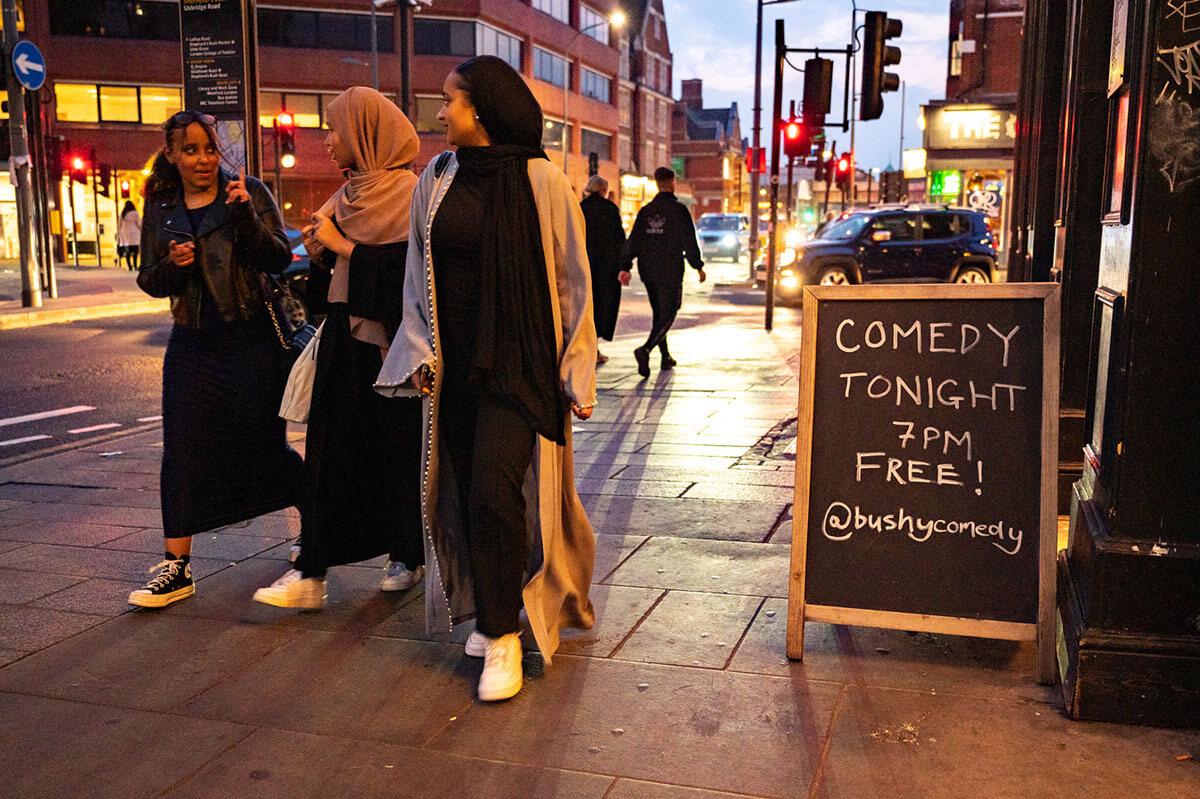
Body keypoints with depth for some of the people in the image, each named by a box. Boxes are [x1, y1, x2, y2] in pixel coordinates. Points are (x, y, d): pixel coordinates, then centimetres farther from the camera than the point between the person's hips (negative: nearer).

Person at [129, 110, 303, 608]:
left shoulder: (249, 193, -3)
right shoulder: (160, 208, 8)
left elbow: (279, 260, -11)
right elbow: (149, 282, 11)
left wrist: (245, 213, -24)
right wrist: (172, 265, -11)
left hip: (252, 341, -3)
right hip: (193, 344, 3)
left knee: (265, 445, 6)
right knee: (182, 453, 0)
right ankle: (176, 568, 8)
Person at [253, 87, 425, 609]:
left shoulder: (409, 192, -10)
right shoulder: (348, 194, 14)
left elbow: (412, 267, -19)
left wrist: (342, 246, -12)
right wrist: (319, 248, -2)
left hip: (392, 345, -7)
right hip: (344, 337, 7)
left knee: (398, 450, 5)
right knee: (330, 450, 2)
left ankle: (408, 556, 24)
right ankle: (312, 571, 5)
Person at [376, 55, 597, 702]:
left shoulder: (539, 181, -6)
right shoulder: (435, 180, 8)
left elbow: (573, 282, -3)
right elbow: (418, 277, 13)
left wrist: (577, 372, -4)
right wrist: (420, 353, 3)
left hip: (517, 363, -5)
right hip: (453, 364, 5)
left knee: (495, 491, -12)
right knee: (466, 493, 7)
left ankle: (503, 637, 2)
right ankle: (495, 609, 27)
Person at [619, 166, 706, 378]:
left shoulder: (645, 211, 7)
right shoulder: (678, 210, -9)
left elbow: (633, 241, 3)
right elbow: (689, 241, -10)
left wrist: (625, 267, 2)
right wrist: (698, 266, -1)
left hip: (648, 272, 6)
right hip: (670, 273, -6)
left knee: (659, 313, 18)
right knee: (667, 315, -4)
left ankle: (666, 357, 24)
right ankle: (646, 349, -26)